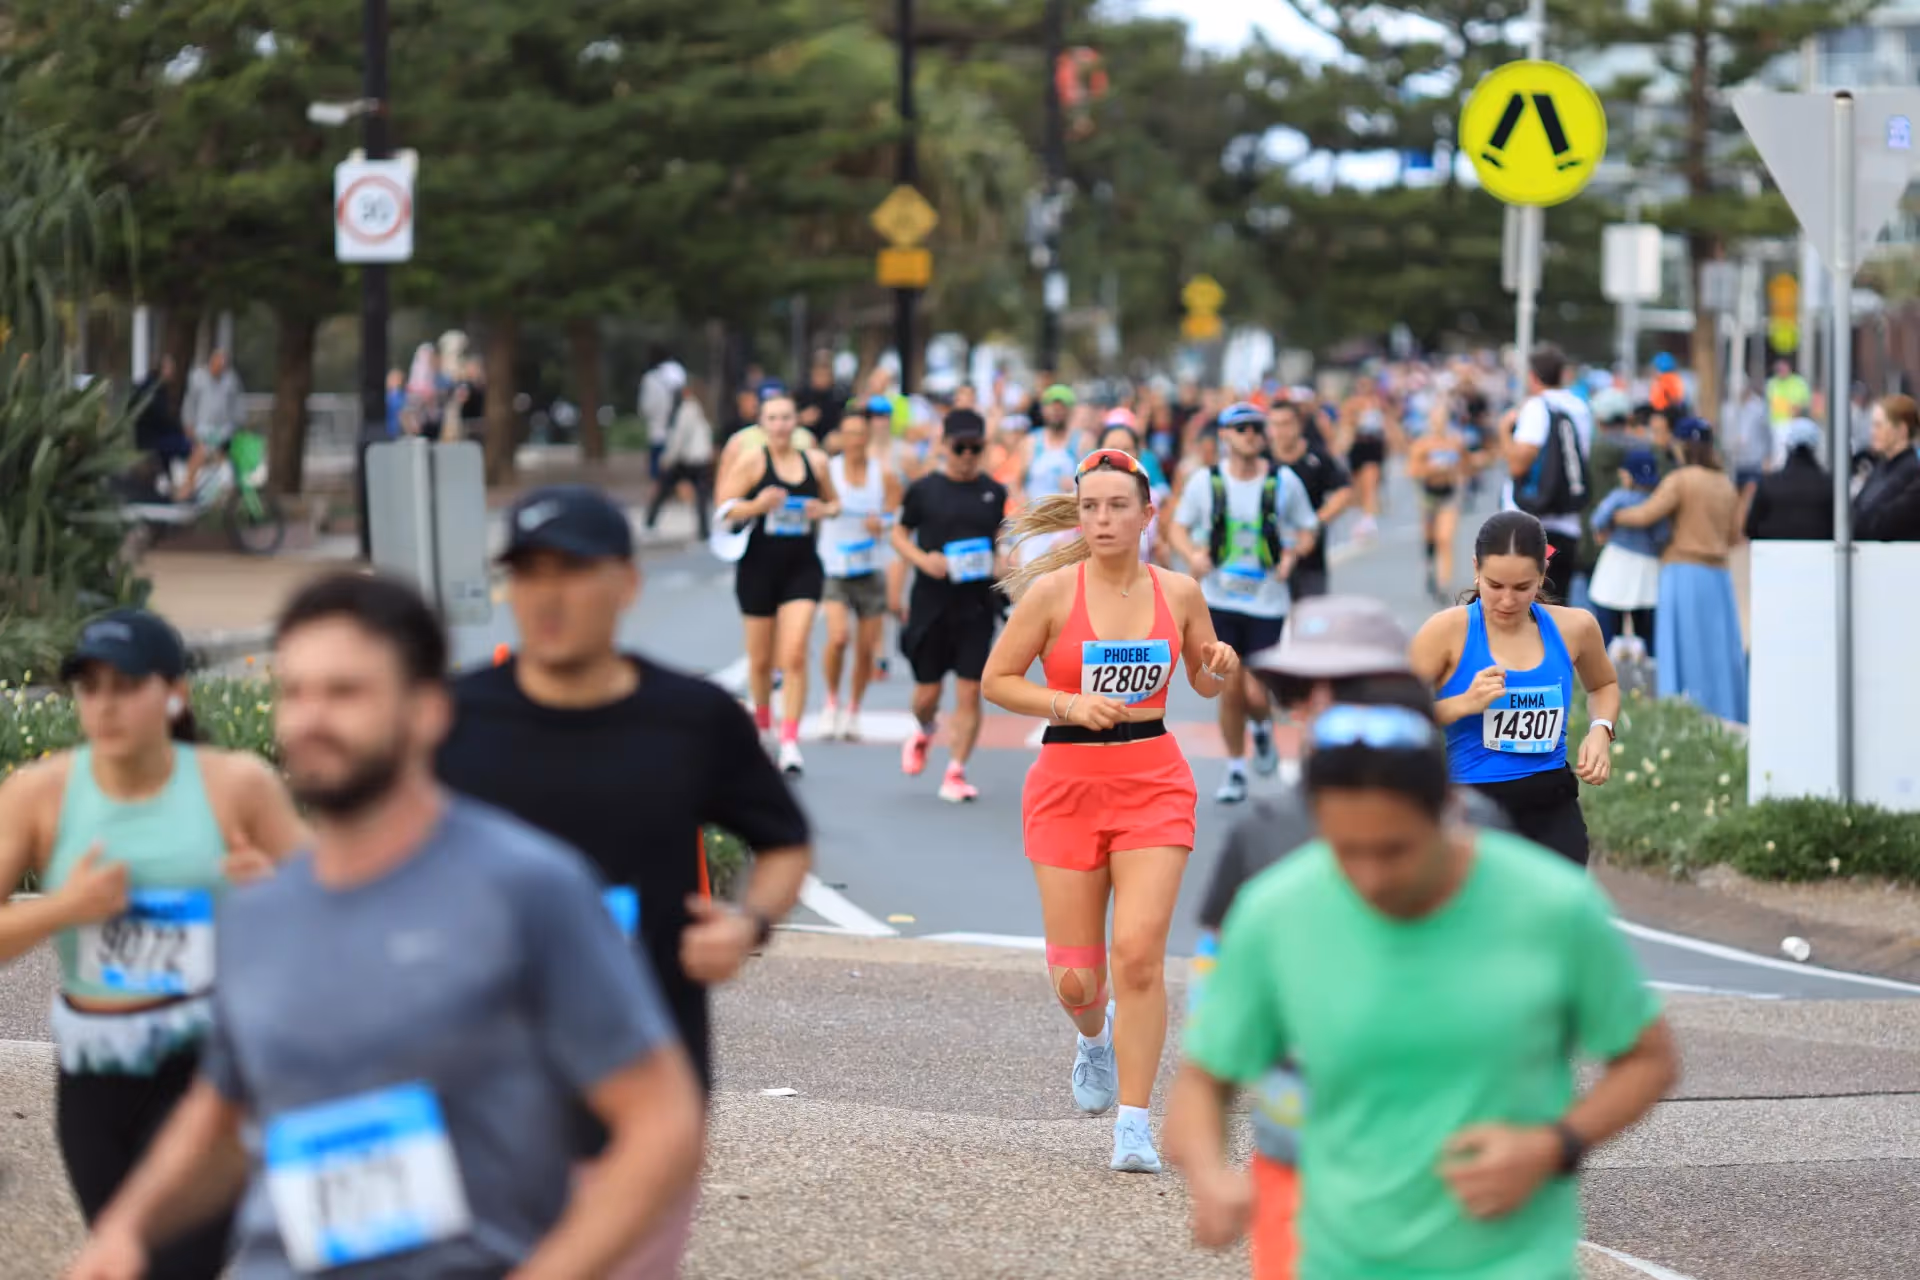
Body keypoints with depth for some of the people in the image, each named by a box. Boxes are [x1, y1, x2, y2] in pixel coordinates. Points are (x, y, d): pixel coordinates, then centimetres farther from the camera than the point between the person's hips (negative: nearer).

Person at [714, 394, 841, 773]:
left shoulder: (815, 461, 5)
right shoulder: (752, 461, -5)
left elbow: (833, 502, 19)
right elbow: (724, 506, -10)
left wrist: (825, 510, -4)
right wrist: (757, 505, -28)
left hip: (803, 568, 1)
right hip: (759, 567, -1)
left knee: (795, 656, -13)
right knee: (761, 659, 11)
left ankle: (790, 743, -14)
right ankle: (762, 727, 36)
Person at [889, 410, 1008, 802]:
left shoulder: (994, 493, 4)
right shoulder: (925, 489, -2)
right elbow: (899, 534, 7)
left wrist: (1002, 563, -6)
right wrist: (922, 559, -12)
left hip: (976, 604, 1)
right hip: (931, 603, -1)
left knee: (970, 691, -5)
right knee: (927, 691, 6)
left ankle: (955, 773, 1)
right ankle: (923, 733, 41)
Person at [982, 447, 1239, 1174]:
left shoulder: (1178, 592, 3)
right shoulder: (1052, 591, -5)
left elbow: (1205, 684, 16)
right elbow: (996, 681, -2)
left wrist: (1222, 669, -7)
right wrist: (1069, 705, -16)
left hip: (1153, 785, 1)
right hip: (1067, 783, -1)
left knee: (1139, 952, -15)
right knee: (1075, 978, 3)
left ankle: (1134, 1124, -6)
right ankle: (1095, 1036, 41)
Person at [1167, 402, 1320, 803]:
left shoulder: (1284, 481, -2)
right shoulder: (1205, 481, -1)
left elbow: (1308, 528, 9)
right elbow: (1177, 526, 9)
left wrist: (1293, 552, -12)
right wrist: (1192, 553, -12)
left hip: (1267, 601, -1)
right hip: (1219, 600, 1)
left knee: (1257, 694, -6)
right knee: (1229, 691, 2)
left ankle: (1263, 729, 29)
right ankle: (1235, 769, 18)